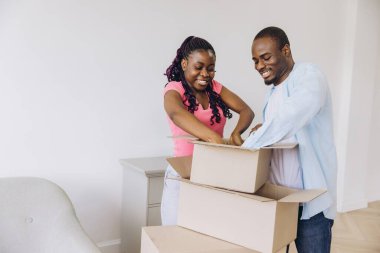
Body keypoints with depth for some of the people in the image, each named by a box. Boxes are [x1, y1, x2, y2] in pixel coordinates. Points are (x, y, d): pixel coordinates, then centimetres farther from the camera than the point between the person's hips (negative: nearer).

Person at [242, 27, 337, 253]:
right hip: (277, 195, 7)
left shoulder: (309, 76, -14)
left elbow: (287, 121, -32)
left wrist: (243, 149, -27)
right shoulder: (274, 90, 10)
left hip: (311, 199, -7)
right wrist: (264, 131, -1)